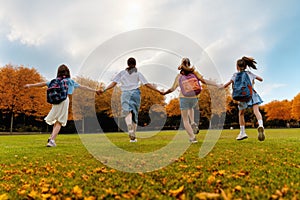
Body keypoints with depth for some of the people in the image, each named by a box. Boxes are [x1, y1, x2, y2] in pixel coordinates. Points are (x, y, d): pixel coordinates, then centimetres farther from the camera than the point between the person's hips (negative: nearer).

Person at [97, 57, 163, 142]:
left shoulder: (122, 73, 14)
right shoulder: (138, 73, 12)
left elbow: (113, 83, 2)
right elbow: (147, 84, 4)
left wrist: (104, 90, 4)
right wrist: (158, 91, 6)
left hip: (125, 94, 0)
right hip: (135, 93, 0)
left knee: (127, 112, -16)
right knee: (135, 114, 9)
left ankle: (130, 129, -46)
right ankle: (133, 137, 12)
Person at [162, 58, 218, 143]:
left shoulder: (179, 76, 4)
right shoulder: (194, 72, 3)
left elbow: (172, 89, 5)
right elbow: (204, 81, -5)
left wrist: (164, 93, 20)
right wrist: (217, 85, 0)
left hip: (183, 98, -2)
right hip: (194, 98, 2)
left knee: (185, 120, 10)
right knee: (190, 108, 38)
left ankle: (192, 138, -2)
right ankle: (193, 123, 16)